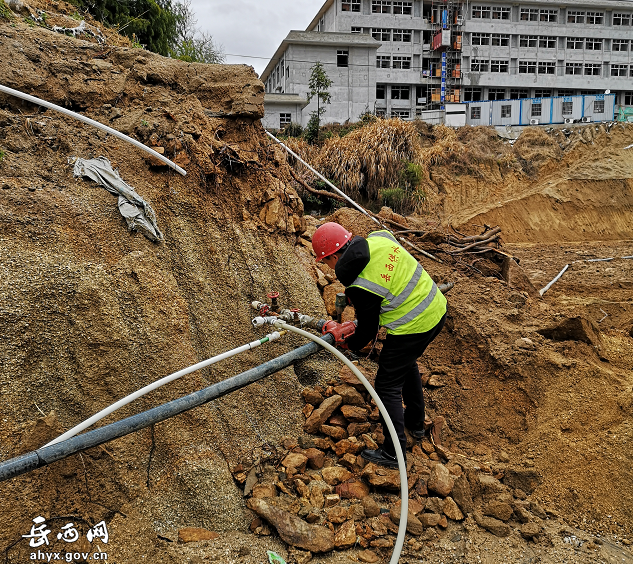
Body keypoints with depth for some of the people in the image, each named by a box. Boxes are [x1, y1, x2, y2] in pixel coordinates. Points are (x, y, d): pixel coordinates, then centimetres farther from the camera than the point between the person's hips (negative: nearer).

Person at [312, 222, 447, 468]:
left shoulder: (361, 287, -24)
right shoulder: (379, 237, -5)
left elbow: (368, 330, -10)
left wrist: (351, 344, 12)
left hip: (412, 328, -9)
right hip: (437, 308, 9)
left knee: (388, 386, 5)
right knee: (407, 363, 31)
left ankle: (393, 454, 15)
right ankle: (415, 422, 47)